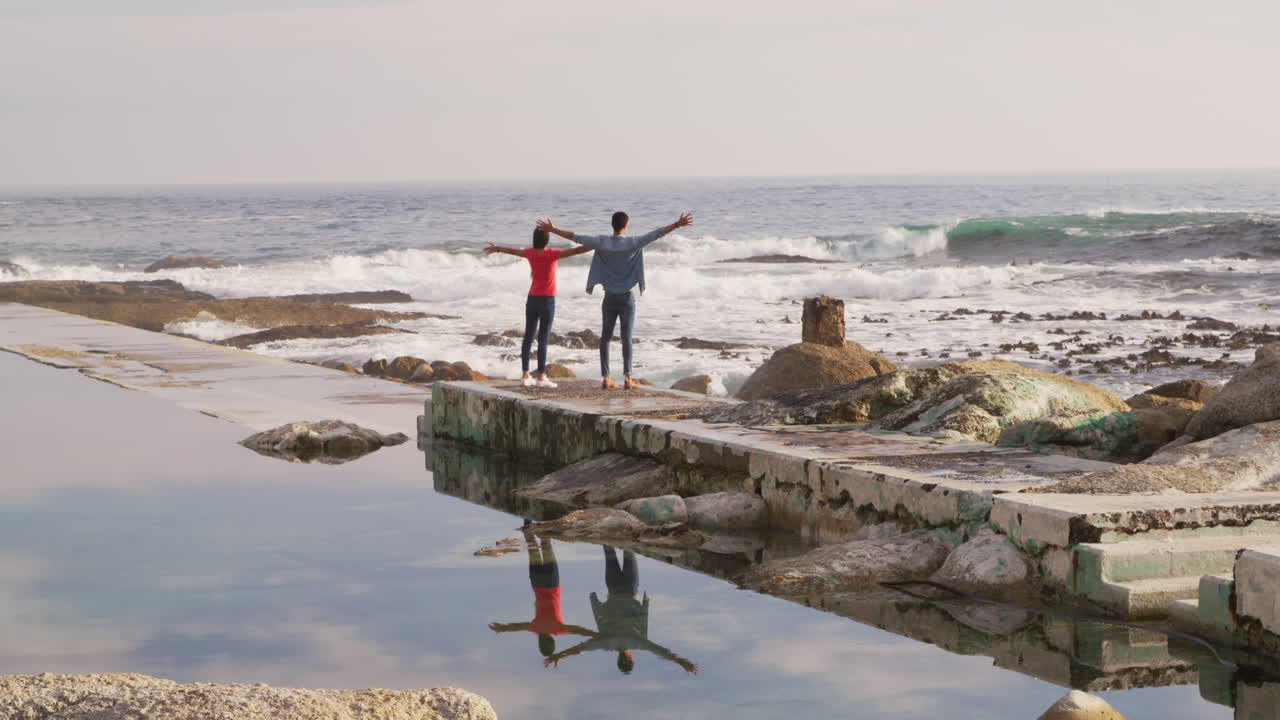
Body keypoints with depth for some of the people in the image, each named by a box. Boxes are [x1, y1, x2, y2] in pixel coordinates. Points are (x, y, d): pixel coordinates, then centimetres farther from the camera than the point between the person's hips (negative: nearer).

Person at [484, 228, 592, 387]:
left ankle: (525, 375, 15)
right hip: (547, 300, -5)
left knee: (528, 337, 11)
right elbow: (575, 251, -22)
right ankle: (541, 377, -8)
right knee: (543, 339, -6)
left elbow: (512, 250, 21)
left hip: (532, 299, 6)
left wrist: (496, 248, 40)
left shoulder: (530, 253, 2)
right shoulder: (552, 254, -13)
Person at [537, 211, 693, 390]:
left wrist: (552, 229, 5)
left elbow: (575, 237, -3)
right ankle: (627, 377, -8)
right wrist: (678, 224, -15)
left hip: (609, 298, 2)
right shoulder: (632, 243, -11)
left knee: (606, 337, 7)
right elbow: (656, 234, -15)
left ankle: (606, 378, 5)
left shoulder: (601, 242, -5)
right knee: (627, 337, -2)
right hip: (627, 298, -2)